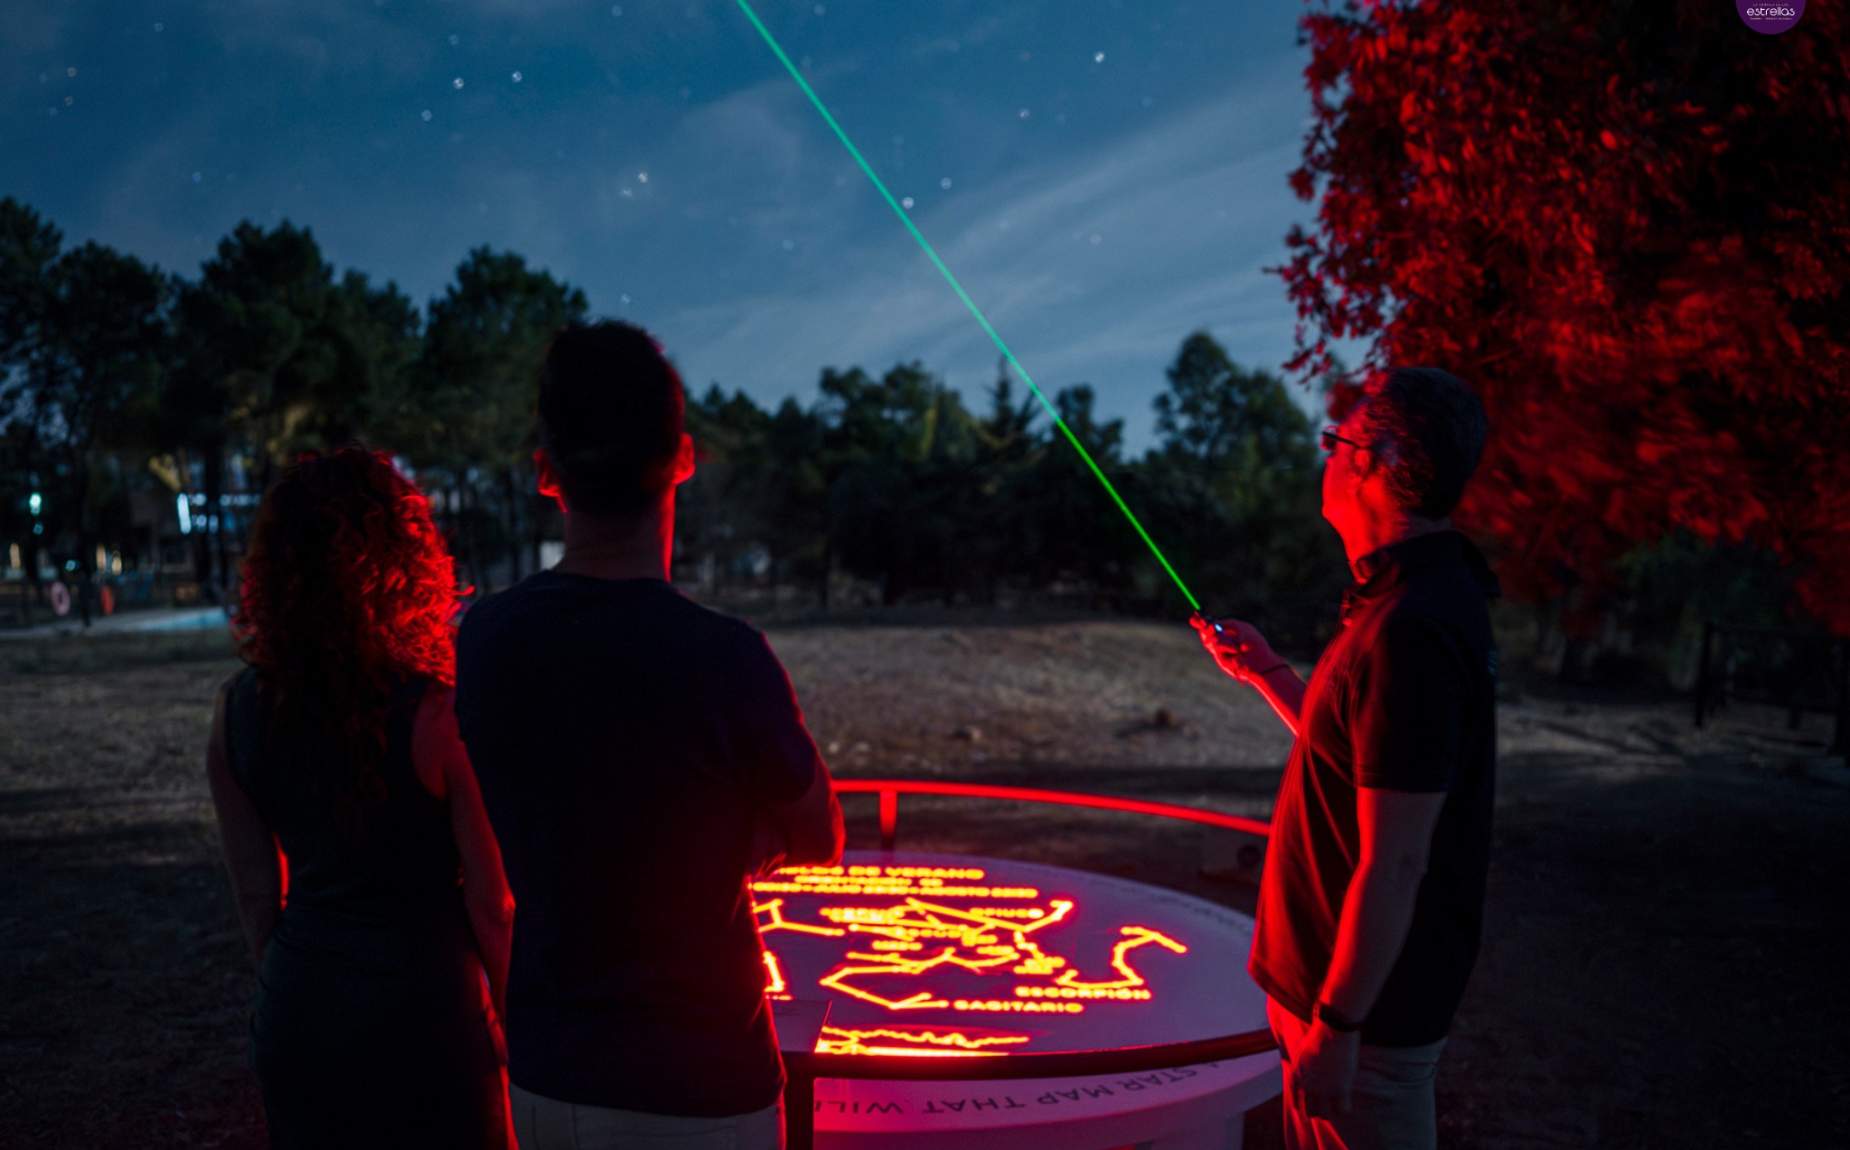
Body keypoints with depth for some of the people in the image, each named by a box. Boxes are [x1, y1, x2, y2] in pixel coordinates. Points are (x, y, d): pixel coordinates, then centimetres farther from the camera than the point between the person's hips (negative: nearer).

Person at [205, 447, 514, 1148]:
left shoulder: (237, 709, -4)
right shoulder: (437, 713, -20)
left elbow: (256, 894, 5)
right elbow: (490, 904, -13)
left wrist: (293, 1000, 18)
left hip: (298, 1014, 5)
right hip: (422, 1009, -5)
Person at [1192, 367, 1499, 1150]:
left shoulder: (1412, 631, -26)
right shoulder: (1417, 597, 7)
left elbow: (1393, 865, -26)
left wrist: (1335, 1027, -21)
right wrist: (1267, 673, 20)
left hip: (1370, 1003, -10)